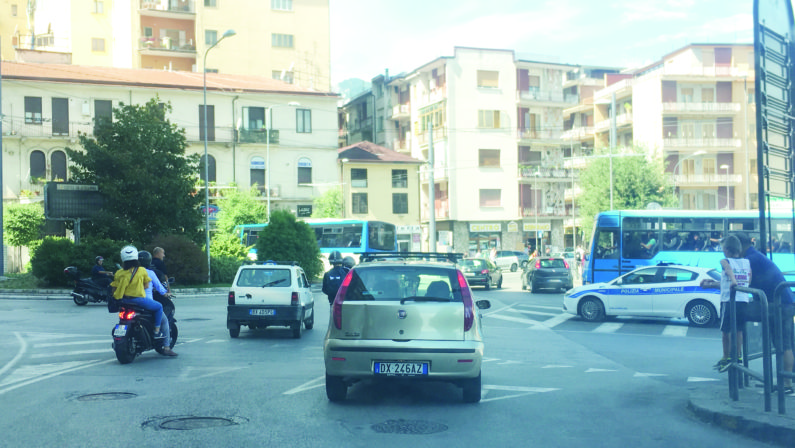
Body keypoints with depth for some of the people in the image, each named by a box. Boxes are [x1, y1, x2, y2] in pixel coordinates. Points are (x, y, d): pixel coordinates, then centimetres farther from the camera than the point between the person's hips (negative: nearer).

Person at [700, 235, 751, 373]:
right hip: (744, 301, 4)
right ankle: (738, 356, 19)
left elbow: (729, 269, -23)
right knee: (739, 329, 16)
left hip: (728, 300, -4)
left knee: (726, 330, 8)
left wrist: (733, 280, -43)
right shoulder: (747, 263, 14)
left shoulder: (725, 261, 0)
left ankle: (726, 358, 11)